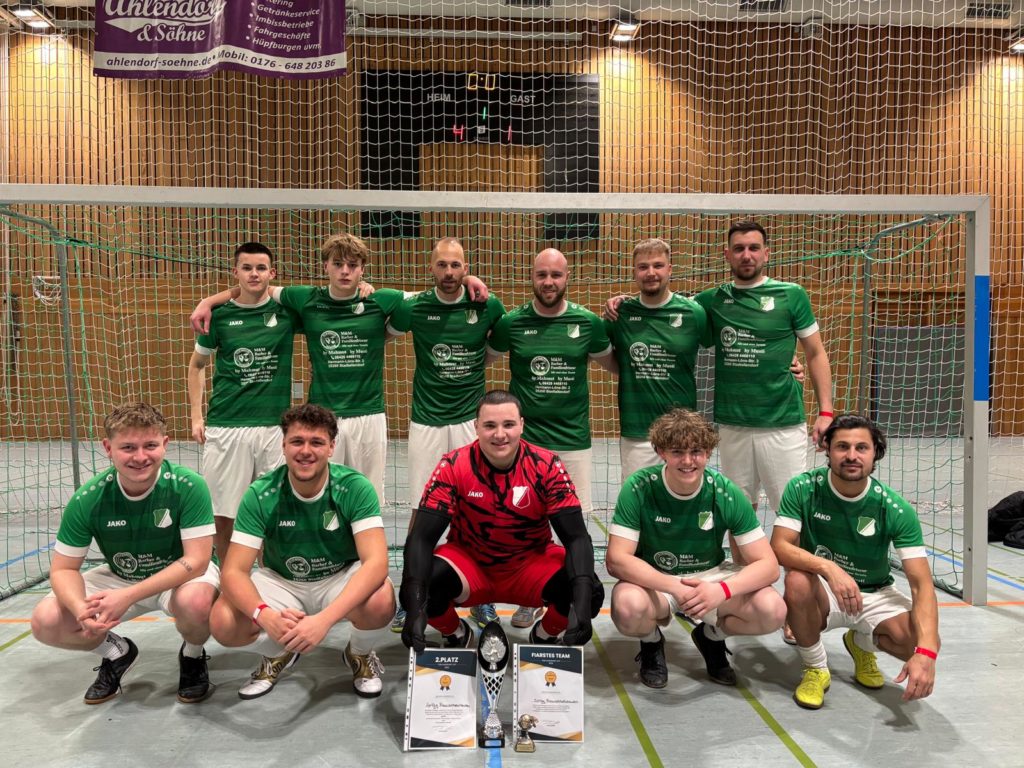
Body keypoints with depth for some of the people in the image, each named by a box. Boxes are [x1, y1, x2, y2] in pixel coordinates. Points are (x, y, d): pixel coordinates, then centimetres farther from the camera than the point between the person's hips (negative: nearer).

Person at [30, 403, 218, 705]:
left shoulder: (188, 486, -28)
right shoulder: (88, 499, -19)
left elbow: (196, 560, -28)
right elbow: (63, 569, -11)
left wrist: (128, 596, -36)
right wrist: (81, 609, -33)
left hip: (182, 576, -3)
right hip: (119, 576, 4)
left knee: (195, 600, -37)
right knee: (46, 622, -15)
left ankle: (192, 656, 0)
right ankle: (117, 652, 16)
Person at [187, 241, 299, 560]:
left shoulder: (286, 311, 2)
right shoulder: (220, 315, 4)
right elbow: (197, 365, 16)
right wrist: (196, 417, 9)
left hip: (275, 426, 0)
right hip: (224, 426, 1)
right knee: (222, 516, 6)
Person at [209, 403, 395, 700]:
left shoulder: (355, 487, -22)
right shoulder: (260, 495, -18)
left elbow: (376, 562, -31)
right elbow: (234, 571, -20)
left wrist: (324, 619, -46)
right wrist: (265, 615, -42)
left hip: (341, 580, -1)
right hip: (281, 582, 2)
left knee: (380, 601, -34)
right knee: (223, 623, -25)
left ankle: (360, 653, 4)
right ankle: (279, 654, 10)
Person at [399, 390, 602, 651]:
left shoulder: (547, 466, -18)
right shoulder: (453, 467, -18)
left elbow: (576, 537, -20)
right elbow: (422, 537, -21)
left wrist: (582, 604, -37)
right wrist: (415, 605, -36)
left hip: (531, 563, 0)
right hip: (469, 563, 0)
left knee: (589, 593, -27)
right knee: (422, 588, -30)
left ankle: (545, 635, 9)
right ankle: (456, 635, 7)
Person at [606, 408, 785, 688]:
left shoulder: (726, 493, -16)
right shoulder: (639, 488, -21)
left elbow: (768, 565, -16)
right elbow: (616, 559, -24)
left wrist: (722, 590, -35)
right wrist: (674, 587, -37)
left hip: (710, 577, 2)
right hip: (654, 580, -2)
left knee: (773, 610, -24)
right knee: (628, 608, -36)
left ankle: (712, 636, 11)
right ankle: (652, 642, 4)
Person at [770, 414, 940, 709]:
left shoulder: (895, 508, -17)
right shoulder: (803, 488, -17)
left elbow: (921, 583, -21)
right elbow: (780, 546, -24)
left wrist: (926, 653, -36)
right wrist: (829, 568, -44)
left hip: (875, 594, 1)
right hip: (822, 592, -1)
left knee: (919, 640, -26)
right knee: (798, 581, -35)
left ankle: (861, 643, 12)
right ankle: (815, 668, -6)